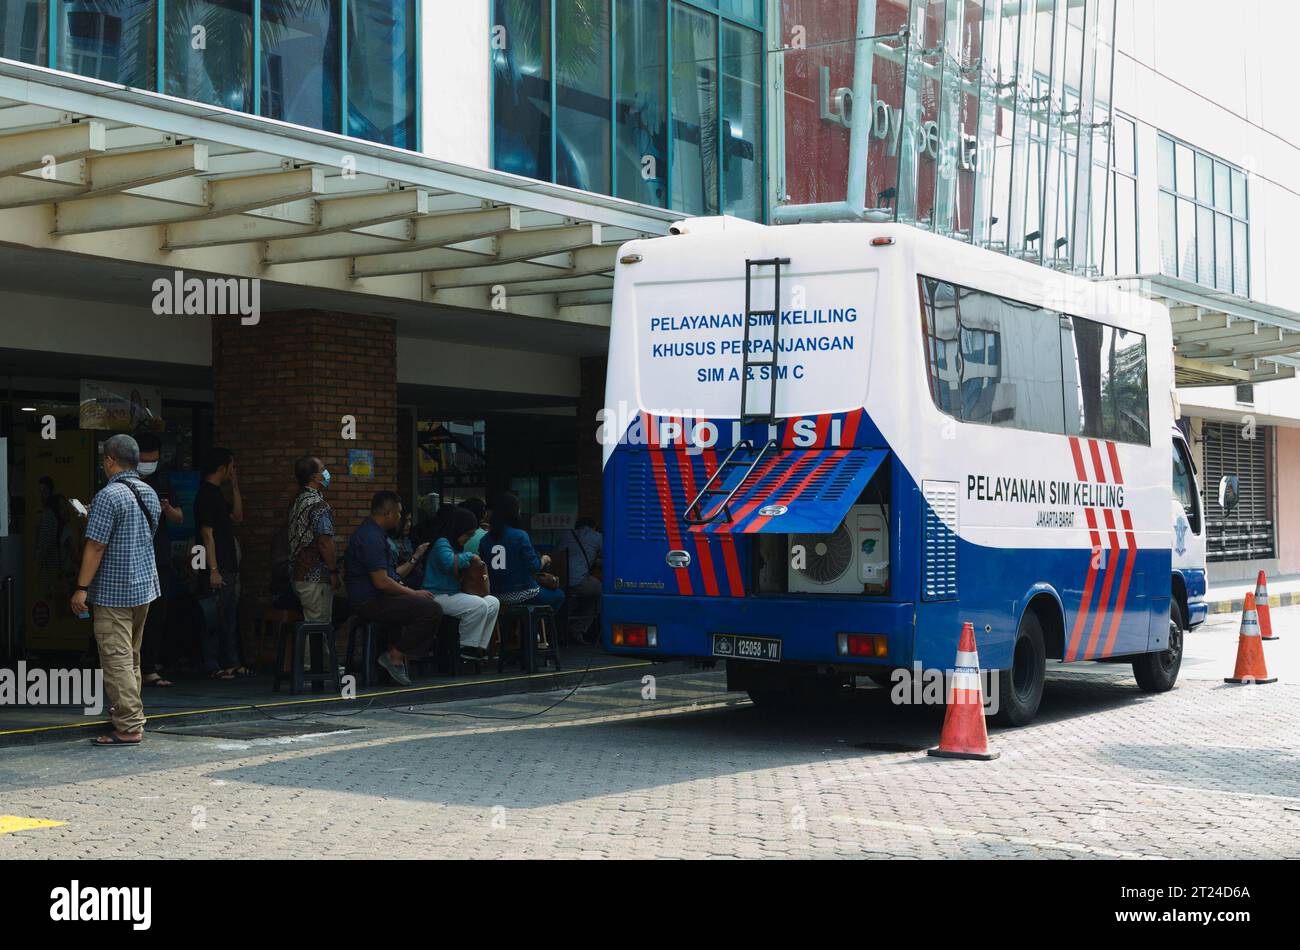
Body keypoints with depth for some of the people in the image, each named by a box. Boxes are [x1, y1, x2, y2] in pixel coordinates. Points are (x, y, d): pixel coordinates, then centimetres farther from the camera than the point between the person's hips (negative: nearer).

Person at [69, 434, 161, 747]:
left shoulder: (109, 496, -16)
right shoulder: (149, 493, 10)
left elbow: (96, 546, -19)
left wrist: (82, 588, -15)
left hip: (114, 591, -9)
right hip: (145, 585, 9)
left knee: (117, 659, -6)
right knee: (131, 657, 19)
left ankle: (129, 728, -8)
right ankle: (130, 712, 28)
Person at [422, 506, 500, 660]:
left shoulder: (460, 547, 20)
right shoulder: (442, 543, -12)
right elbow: (450, 563, -33)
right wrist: (469, 556, -17)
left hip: (455, 593, 10)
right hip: (439, 595, -10)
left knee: (493, 602, -1)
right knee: (479, 605, -27)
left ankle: (480, 647, -1)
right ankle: (467, 648, -15)